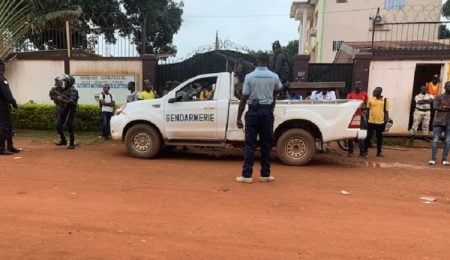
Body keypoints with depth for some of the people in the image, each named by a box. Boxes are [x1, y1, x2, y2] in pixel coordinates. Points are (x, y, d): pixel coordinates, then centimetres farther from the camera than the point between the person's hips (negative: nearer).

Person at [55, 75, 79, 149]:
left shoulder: (73, 91, -12)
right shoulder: (65, 90, 14)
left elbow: (71, 102, -23)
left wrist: (61, 100, -20)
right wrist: (59, 98, 5)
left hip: (69, 111, -9)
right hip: (63, 110, 9)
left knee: (70, 128, -4)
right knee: (58, 126, 9)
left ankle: (72, 144, 5)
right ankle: (63, 140, 25)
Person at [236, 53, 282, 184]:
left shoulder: (249, 76, -4)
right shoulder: (274, 76, 3)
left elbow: (244, 98, -7)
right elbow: (279, 88, 25)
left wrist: (239, 118, -2)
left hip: (253, 111, -1)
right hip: (267, 111, 2)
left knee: (250, 144, 2)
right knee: (266, 144, 8)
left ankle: (247, 175, 2)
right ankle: (265, 175, 14)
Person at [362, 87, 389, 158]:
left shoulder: (385, 101, 2)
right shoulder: (371, 100, 5)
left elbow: (386, 112, 2)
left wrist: (385, 122, -4)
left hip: (380, 122, 0)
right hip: (371, 122, 1)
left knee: (379, 137, 9)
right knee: (368, 137, 3)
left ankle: (379, 152, 19)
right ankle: (365, 151, 9)